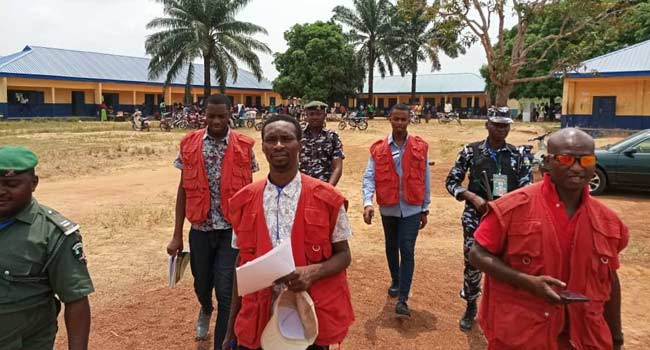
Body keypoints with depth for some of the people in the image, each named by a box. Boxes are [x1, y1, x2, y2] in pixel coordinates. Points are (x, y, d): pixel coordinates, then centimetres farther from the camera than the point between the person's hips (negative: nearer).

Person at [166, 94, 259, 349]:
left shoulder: (243, 147, -4)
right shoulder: (189, 144, -1)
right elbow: (184, 190, 3)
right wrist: (177, 235, 2)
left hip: (232, 229, -2)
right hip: (200, 228, 2)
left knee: (227, 292, -4)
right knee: (202, 284, 19)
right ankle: (206, 310, 54)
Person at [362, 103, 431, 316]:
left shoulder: (420, 147, -2)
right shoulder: (378, 149, -3)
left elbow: (425, 180, 3)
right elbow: (369, 177, -10)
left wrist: (425, 209, 5)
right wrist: (368, 202, -26)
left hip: (412, 208, -2)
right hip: (388, 208, 2)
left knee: (407, 250, -7)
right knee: (392, 247, 19)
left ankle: (402, 299, -4)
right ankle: (395, 281, 42)